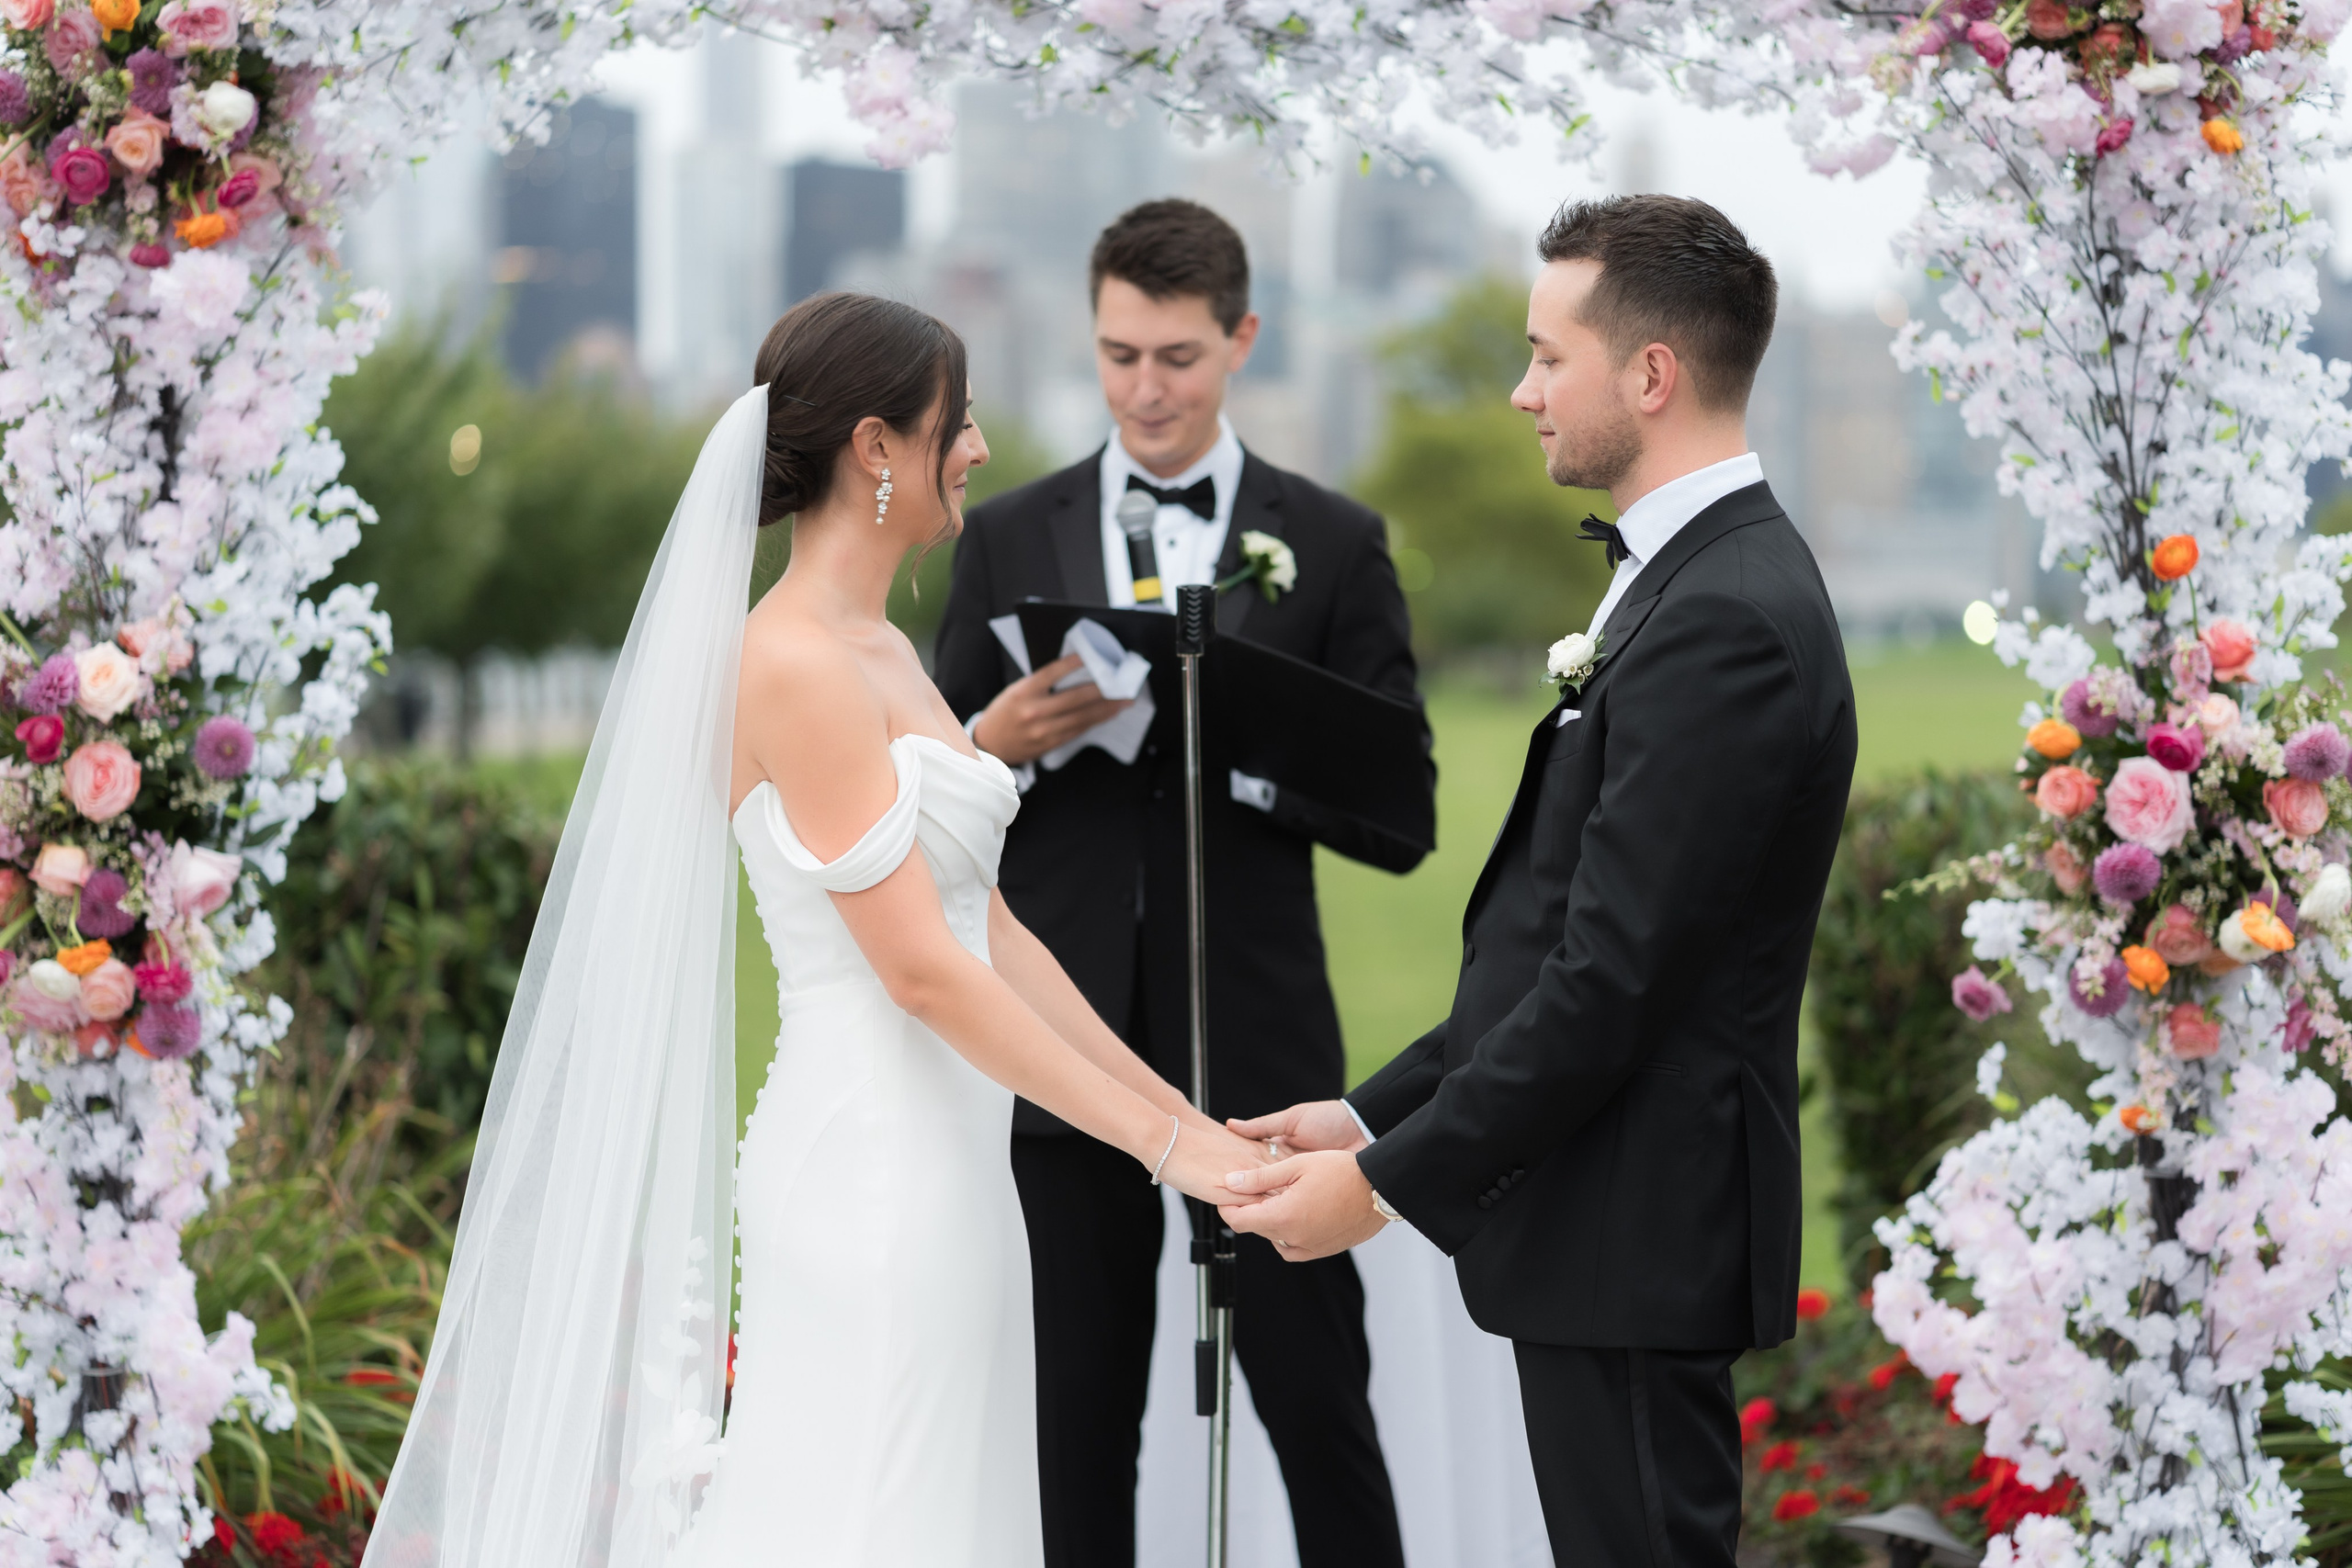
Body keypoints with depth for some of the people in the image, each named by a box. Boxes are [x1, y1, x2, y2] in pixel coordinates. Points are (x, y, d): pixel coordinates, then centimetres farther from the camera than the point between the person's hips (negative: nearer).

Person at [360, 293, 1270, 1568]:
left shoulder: (881, 653, 15)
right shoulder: (794, 663, -14)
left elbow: (992, 931, 17)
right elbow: (922, 969, -18)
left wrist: (1181, 1112, 13)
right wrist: (1164, 1144, -16)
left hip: (941, 1171, 9)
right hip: (868, 1173, -9)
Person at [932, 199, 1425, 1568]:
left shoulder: (1334, 545, 4)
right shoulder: (1011, 540, 8)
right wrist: (997, 740, -13)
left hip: (1256, 1044, -2)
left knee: (1318, 1400, -1)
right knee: (1083, 1416, 7)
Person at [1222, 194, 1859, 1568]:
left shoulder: (1726, 620, -19)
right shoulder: (1712, 580, 14)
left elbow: (1612, 976, -22)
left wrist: (1390, 1179, -16)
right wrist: (1376, 1113, 12)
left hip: (1635, 1235, -10)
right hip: (1624, 1222, 10)